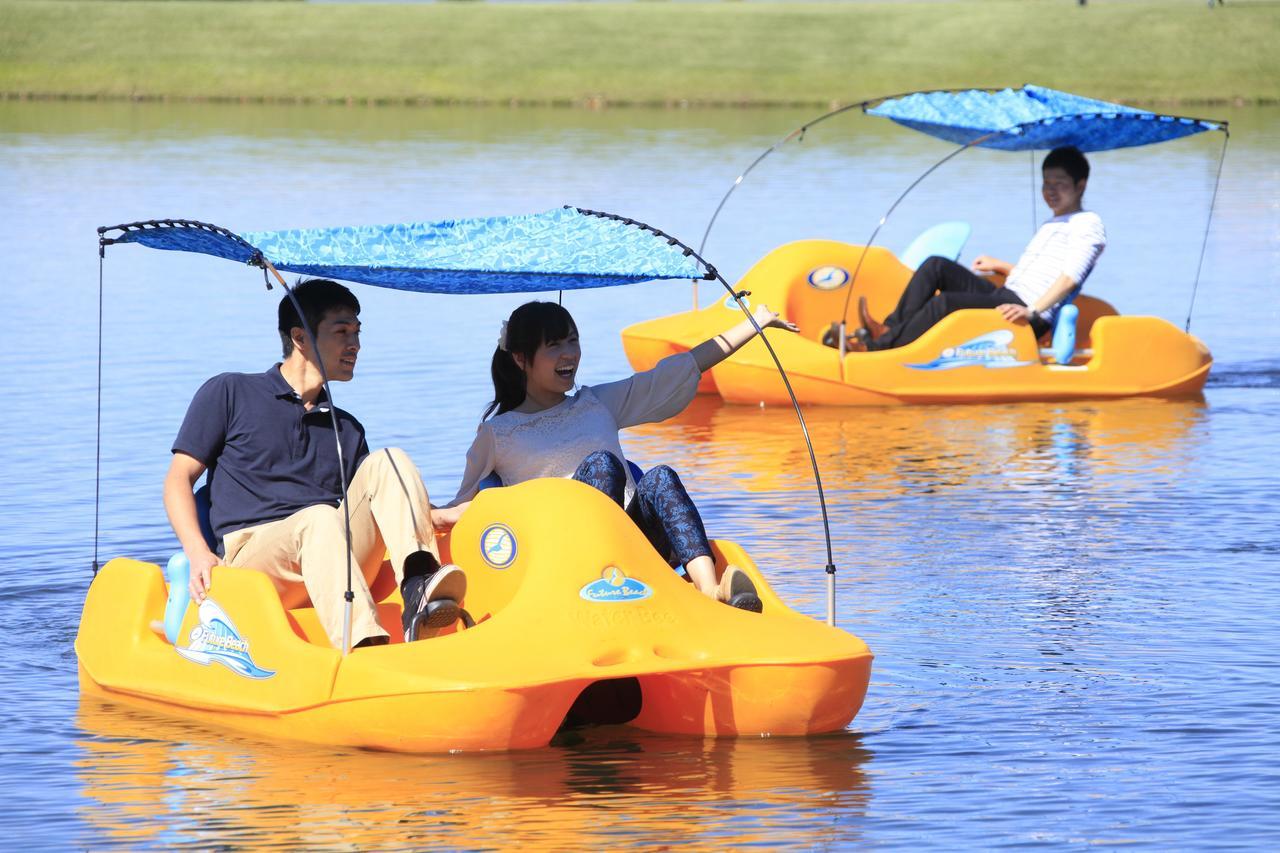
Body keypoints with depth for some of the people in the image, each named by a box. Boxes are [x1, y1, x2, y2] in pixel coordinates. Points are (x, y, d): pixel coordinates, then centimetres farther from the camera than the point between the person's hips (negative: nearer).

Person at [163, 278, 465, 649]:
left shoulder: (347, 430, 29)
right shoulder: (229, 394, 14)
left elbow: (368, 510, 24)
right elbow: (179, 479, 8)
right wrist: (199, 554, -10)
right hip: (252, 552, -5)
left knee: (388, 463, -14)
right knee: (318, 518, -36)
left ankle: (419, 583, -41)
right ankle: (365, 646, -61)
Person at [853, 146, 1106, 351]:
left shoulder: (1088, 223, 0)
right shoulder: (1050, 226, 29)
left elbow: (1071, 276, -14)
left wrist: (1032, 312, -24)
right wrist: (1000, 266, 21)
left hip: (1027, 314, -9)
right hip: (1003, 297, 9)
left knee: (945, 302, -29)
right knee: (936, 266, -6)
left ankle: (882, 344, -26)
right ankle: (890, 330, -17)